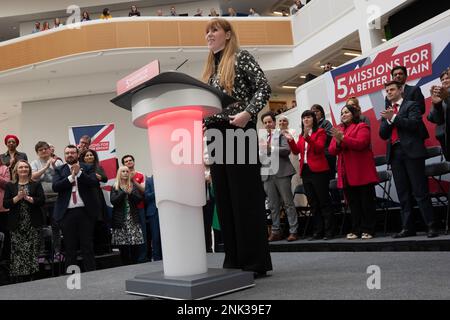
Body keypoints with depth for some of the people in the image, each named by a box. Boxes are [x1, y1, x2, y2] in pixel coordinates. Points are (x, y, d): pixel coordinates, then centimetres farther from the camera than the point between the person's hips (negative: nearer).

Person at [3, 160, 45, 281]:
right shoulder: (10, 186, 10)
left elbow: (42, 201, -4)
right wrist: (18, 197, -13)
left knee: (33, 249, -1)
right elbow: (5, 204, 1)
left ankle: (32, 273, 6)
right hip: (16, 225, 1)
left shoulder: (36, 185, 7)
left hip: (33, 224, 0)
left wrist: (27, 197, -13)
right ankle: (17, 272, 5)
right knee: (17, 250, -3)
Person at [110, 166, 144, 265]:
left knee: (135, 245, -6)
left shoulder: (133, 186, 13)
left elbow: (139, 199, 3)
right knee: (123, 247, -4)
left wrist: (131, 193, -12)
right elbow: (113, 201, -6)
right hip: (120, 220, -1)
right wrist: (124, 192, -12)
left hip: (133, 219, 1)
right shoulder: (115, 188, 8)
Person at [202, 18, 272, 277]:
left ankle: (256, 262, -1)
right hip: (216, 135, 8)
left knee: (246, 196, -7)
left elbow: (264, 88, -8)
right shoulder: (210, 69, 22)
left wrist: (248, 113, -22)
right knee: (224, 199, 5)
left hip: (239, 132, -7)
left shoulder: (242, 57, 2)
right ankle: (235, 261, 12)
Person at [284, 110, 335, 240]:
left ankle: (329, 231, 1)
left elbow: (319, 148, -14)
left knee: (324, 202, -4)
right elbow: (296, 151, 10)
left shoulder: (320, 132, 1)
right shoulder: (301, 135, 19)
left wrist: (307, 137, -24)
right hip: (305, 171, 7)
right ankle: (318, 232, 15)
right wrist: (290, 140, -4)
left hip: (318, 171, -7)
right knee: (313, 204, 9)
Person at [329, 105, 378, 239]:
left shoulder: (362, 126, 1)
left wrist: (343, 138, -20)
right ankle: (356, 230, 13)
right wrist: (337, 143, -11)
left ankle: (368, 230, 5)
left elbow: (361, 143, -16)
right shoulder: (338, 129, 18)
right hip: (346, 174, 6)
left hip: (362, 172, -5)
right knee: (353, 203, 8)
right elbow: (332, 150, 10)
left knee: (367, 201, 0)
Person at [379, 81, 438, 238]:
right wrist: (388, 120, -5)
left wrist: (394, 117, -12)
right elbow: (383, 134, 10)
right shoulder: (386, 112, 20)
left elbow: (415, 124, -12)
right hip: (395, 153, 5)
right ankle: (407, 227, 9)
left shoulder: (412, 105, 5)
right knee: (403, 194, 6)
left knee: (420, 191, -6)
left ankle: (431, 226, -2)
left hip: (412, 151, -5)